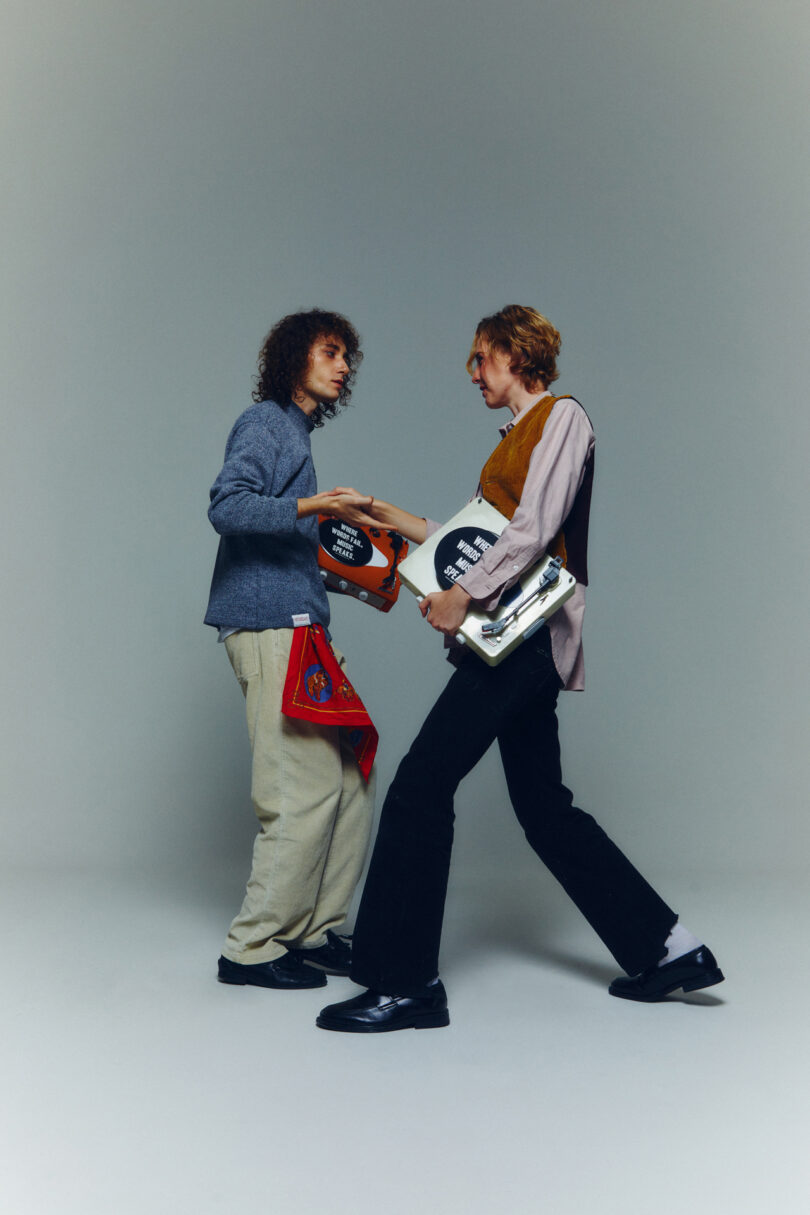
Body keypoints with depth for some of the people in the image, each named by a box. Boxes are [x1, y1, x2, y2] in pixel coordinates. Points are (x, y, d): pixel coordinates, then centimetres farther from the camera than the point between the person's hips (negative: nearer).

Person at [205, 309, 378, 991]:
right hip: (270, 626, -10)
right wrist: (313, 506, -29)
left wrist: (344, 525, 33)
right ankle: (252, 948, -1)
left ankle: (314, 932, 14)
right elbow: (227, 507, -19)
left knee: (351, 775, 6)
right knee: (307, 788, -11)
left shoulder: (295, 431, 25)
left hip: (297, 625, 10)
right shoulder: (264, 422, -3)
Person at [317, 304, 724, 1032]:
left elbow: (535, 529, -15)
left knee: (421, 787, -12)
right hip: (518, 639, 10)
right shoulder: (519, 435, 24)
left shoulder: (563, 416, -3)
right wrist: (404, 522, 24)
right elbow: (484, 535, 22)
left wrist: (466, 593, -17)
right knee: (544, 807, 12)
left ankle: (405, 983, -7)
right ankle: (667, 949, 20)